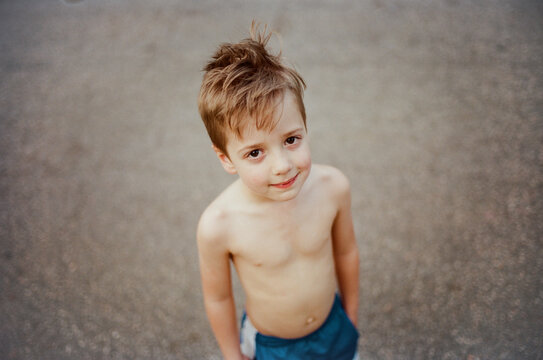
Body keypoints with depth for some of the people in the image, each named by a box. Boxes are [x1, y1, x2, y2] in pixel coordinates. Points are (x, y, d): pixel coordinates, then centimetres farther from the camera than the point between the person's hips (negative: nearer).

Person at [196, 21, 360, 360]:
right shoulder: (218, 226, -32)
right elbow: (217, 297, -15)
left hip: (334, 326, 3)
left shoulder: (332, 186, -26)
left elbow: (346, 251, -7)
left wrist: (351, 314, 7)